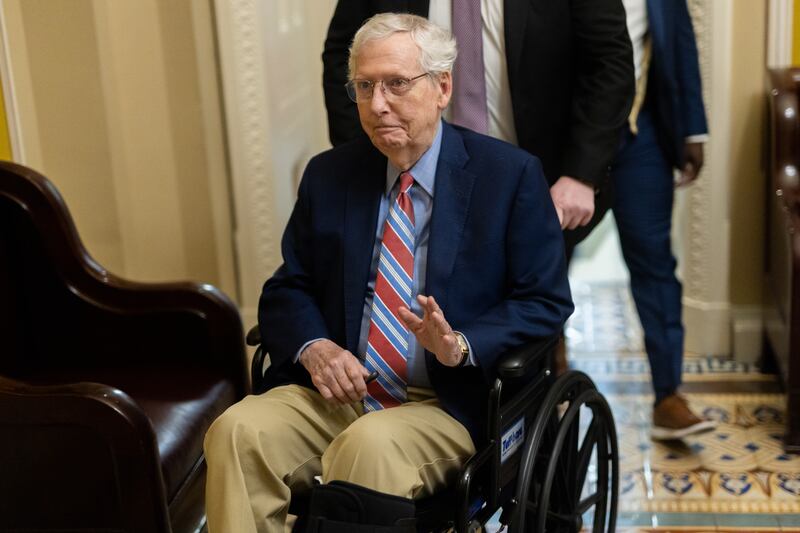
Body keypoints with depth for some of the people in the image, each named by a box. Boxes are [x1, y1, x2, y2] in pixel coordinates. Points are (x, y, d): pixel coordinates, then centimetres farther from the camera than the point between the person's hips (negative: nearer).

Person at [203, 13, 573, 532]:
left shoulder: (510, 174, -1)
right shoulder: (329, 175, 10)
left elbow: (546, 302, -1)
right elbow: (287, 288, 14)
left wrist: (462, 346, -19)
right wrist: (313, 346, -9)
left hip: (449, 403, -3)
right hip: (336, 392, 4)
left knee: (370, 444, -35)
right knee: (238, 431, -24)